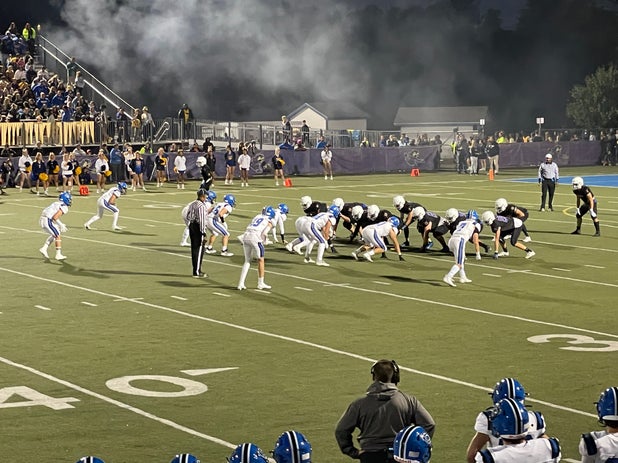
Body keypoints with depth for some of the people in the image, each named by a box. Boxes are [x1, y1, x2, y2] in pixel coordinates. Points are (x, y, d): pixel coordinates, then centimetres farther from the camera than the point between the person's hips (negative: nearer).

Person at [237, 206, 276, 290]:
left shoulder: (257, 217, 26)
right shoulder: (269, 222, 9)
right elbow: (264, 233, -7)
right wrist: (263, 241, 8)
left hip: (246, 236, 5)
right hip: (255, 237, -5)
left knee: (247, 261, 16)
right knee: (260, 260, 12)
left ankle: (241, 283, 9)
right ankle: (260, 283, 16)